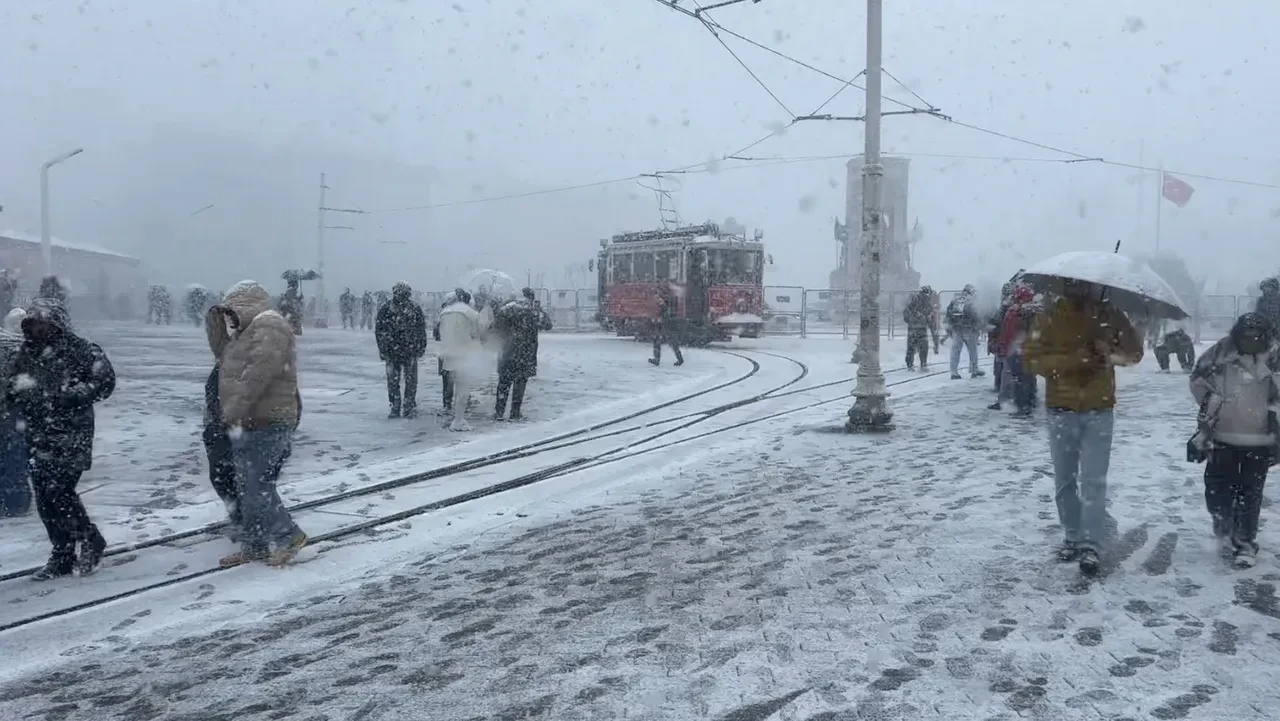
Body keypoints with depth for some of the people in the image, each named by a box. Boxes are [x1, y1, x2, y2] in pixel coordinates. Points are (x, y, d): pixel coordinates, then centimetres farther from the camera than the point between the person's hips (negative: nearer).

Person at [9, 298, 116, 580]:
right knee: (45, 497, 6)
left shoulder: (80, 350, -8)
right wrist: (17, 393, -4)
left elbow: (105, 381, -13)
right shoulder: (26, 352, 10)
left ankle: (91, 541, 10)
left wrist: (67, 396, -21)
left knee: (59, 492, -12)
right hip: (38, 437, 6)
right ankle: (62, 556, 19)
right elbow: (12, 390, 20)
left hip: (71, 435, -6)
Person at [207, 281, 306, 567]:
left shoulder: (269, 326, -13)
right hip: (249, 424, 11)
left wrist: (235, 411, -26)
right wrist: (216, 322, 11)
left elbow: (259, 372, -24)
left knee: (256, 487, -10)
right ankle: (255, 546, 21)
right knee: (247, 489, 13)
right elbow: (223, 353, 25)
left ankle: (289, 536, 2)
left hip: (266, 425, -11)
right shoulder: (248, 331, 21)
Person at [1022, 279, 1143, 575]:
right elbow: (1031, 359, -9)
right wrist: (1073, 359, -22)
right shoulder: (1049, 319, -2)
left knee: (1093, 481, -5)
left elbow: (1134, 354, 1)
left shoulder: (1106, 316, 2)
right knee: (1064, 480, 9)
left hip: (1099, 412, -1)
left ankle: (1090, 545, -2)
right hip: (1061, 412, 1)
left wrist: (1118, 318, -17)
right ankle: (1072, 536, 22)